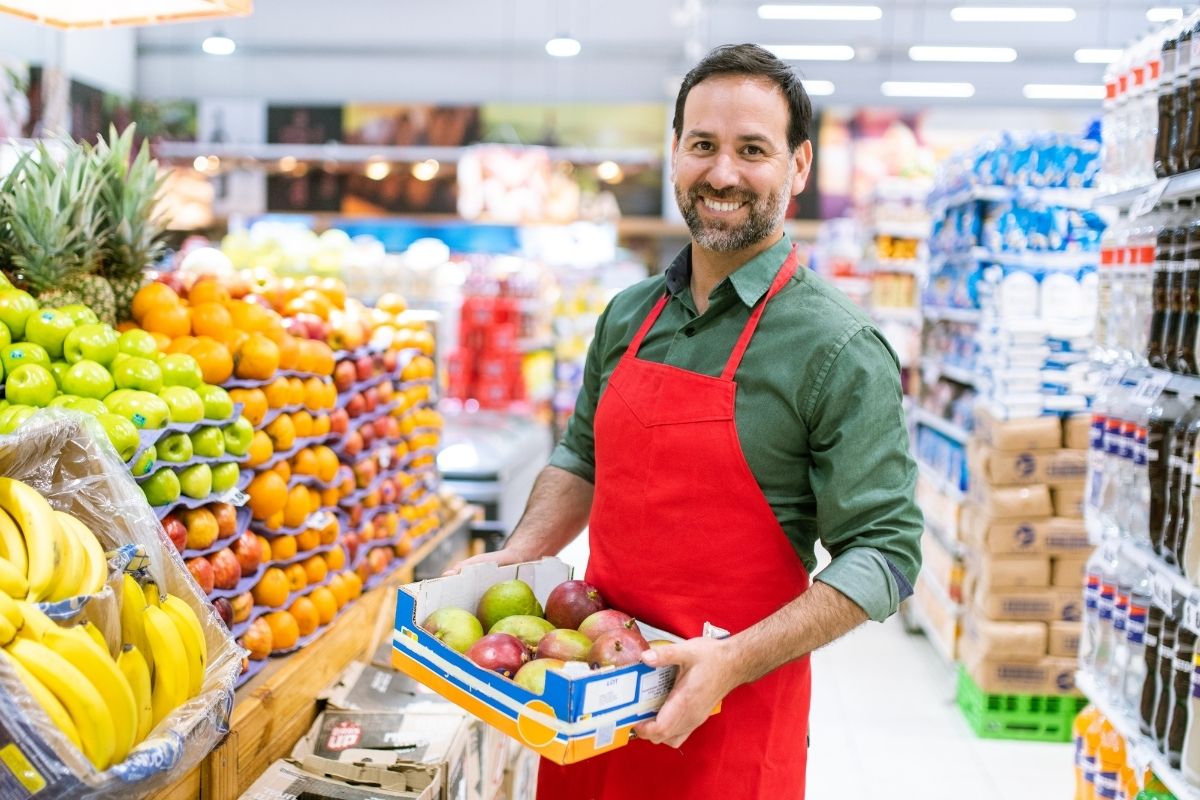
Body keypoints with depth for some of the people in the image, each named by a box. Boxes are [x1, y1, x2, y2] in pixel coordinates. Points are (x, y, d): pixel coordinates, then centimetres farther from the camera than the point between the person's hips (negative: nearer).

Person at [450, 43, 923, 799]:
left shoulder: (840, 351, -14)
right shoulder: (627, 316, 5)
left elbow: (884, 551, -16)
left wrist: (733, 662, -23)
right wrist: (512, 560, 3)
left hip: (734, 710, -5)